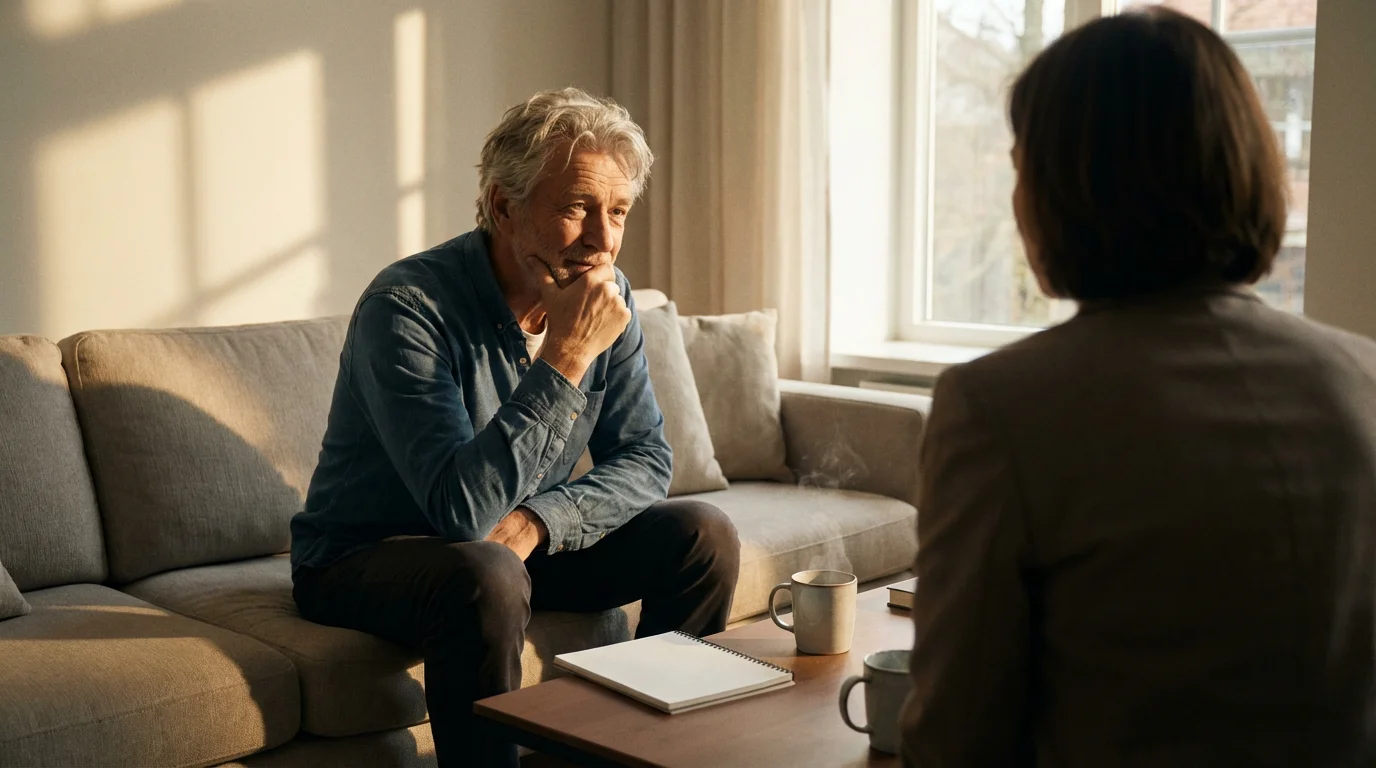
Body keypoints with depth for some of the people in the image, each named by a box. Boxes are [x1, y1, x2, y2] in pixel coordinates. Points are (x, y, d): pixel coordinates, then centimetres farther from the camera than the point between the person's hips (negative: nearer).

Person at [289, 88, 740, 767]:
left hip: (515, 544, 7)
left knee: (703, 536, -7)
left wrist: (535, 522, -21)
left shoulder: (607, 298, -6)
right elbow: (461, 507, -35)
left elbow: (644, 459, -3)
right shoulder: (409, 306, -27)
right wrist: (564, 360, -36)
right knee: (487, 580, -38)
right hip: (365, 557, -6)